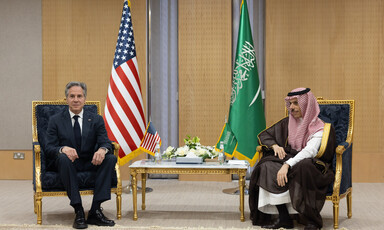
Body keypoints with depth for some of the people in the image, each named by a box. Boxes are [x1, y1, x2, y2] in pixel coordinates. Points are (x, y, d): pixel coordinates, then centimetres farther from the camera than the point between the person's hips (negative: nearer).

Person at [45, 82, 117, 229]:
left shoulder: (96, 120, 9)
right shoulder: (55, 120, 5)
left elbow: (105, 142, -3)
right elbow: (49, 148, -4)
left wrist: (103, 149, -30)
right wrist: (63, 149, -28)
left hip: (90, 163, 2)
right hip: (69, 164, -2)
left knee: (111, 158, -27)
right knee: (63, 158, -36)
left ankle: (95, 211, -27)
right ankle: (78, 211, -34)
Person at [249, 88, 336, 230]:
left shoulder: (318, 128, -5)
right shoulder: (287, 123, 12)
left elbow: (309, 151, -22)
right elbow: (264, 135, 20)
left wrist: (287, 165, -37)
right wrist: (275, 146, -3)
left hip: (311, 167, -5)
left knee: (303, 167, -40)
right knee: (267, 166, -26)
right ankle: (284, 218, -27)